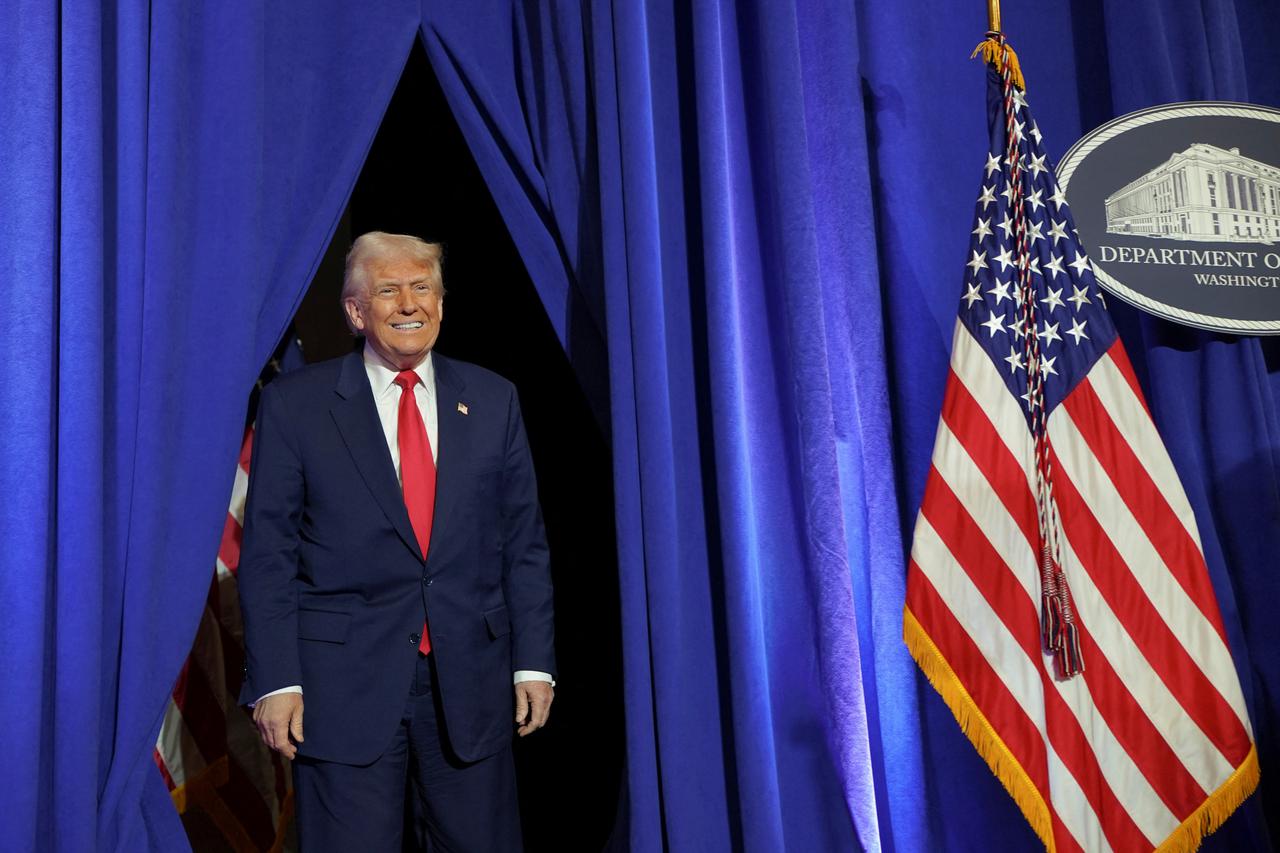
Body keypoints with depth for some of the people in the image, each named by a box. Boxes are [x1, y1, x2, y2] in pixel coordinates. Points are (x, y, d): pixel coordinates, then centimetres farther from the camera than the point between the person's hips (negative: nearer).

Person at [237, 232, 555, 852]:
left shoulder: (492, 400, 6)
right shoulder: (294, 404, 0)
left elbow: (524, 544, 7)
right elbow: (267, 555, -1)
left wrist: (534, 661, 2)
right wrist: (274, 681, -8)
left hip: (470, 679, 2)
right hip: (344, 681, -2)